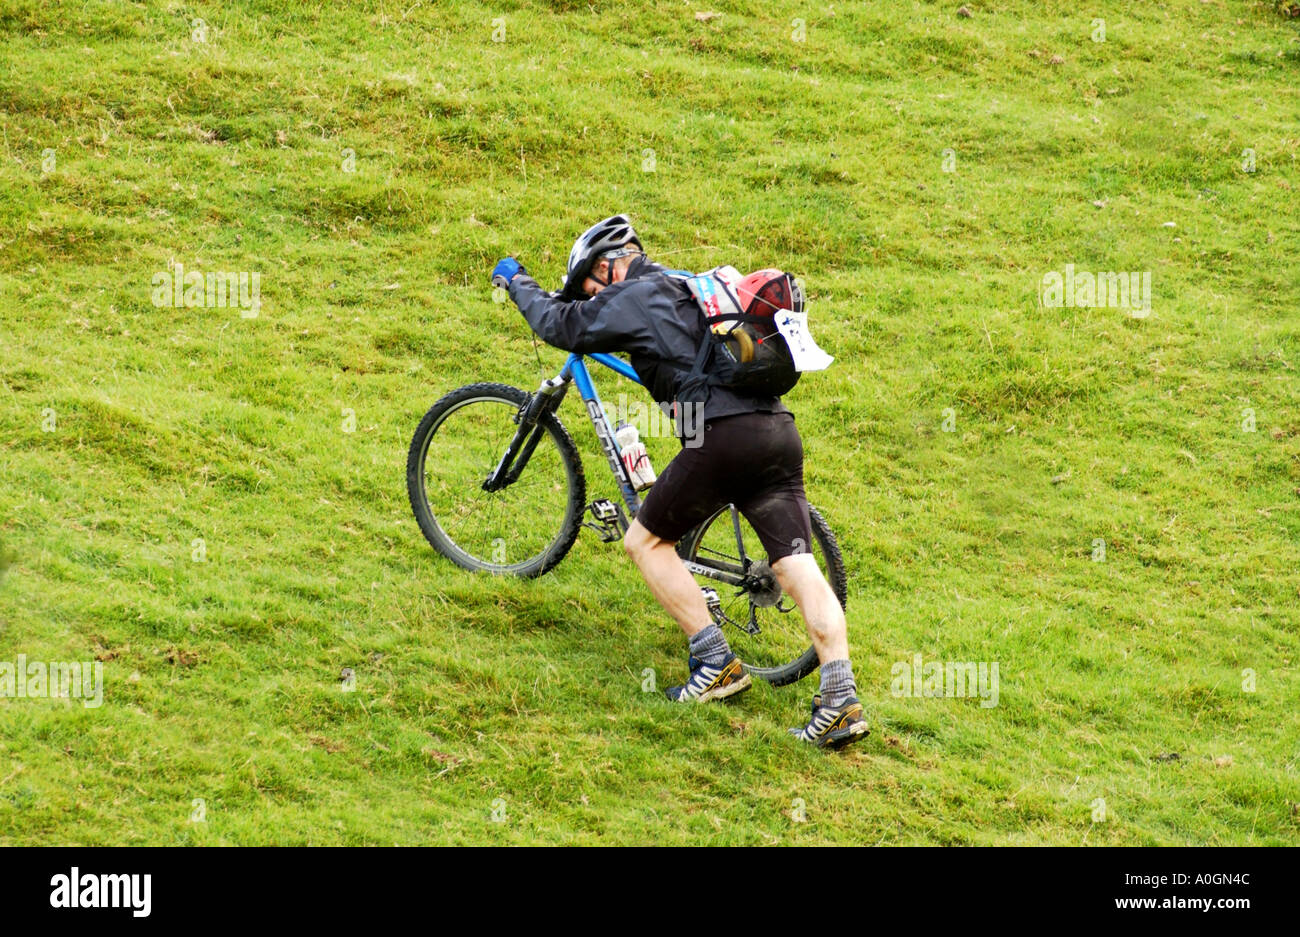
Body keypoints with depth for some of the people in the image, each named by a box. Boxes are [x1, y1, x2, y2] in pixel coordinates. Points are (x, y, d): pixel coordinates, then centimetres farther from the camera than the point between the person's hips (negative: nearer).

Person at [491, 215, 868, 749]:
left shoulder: (629, 299, 5)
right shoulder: (689, 288, 28)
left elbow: (560, 324, 16)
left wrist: (516, 281, 34)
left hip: (722, 435, -7)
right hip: (779, 429, 7)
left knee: (646, 541, 12)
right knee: (796, 565, -1)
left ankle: (716, 664, 5)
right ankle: (841, 699, -14)